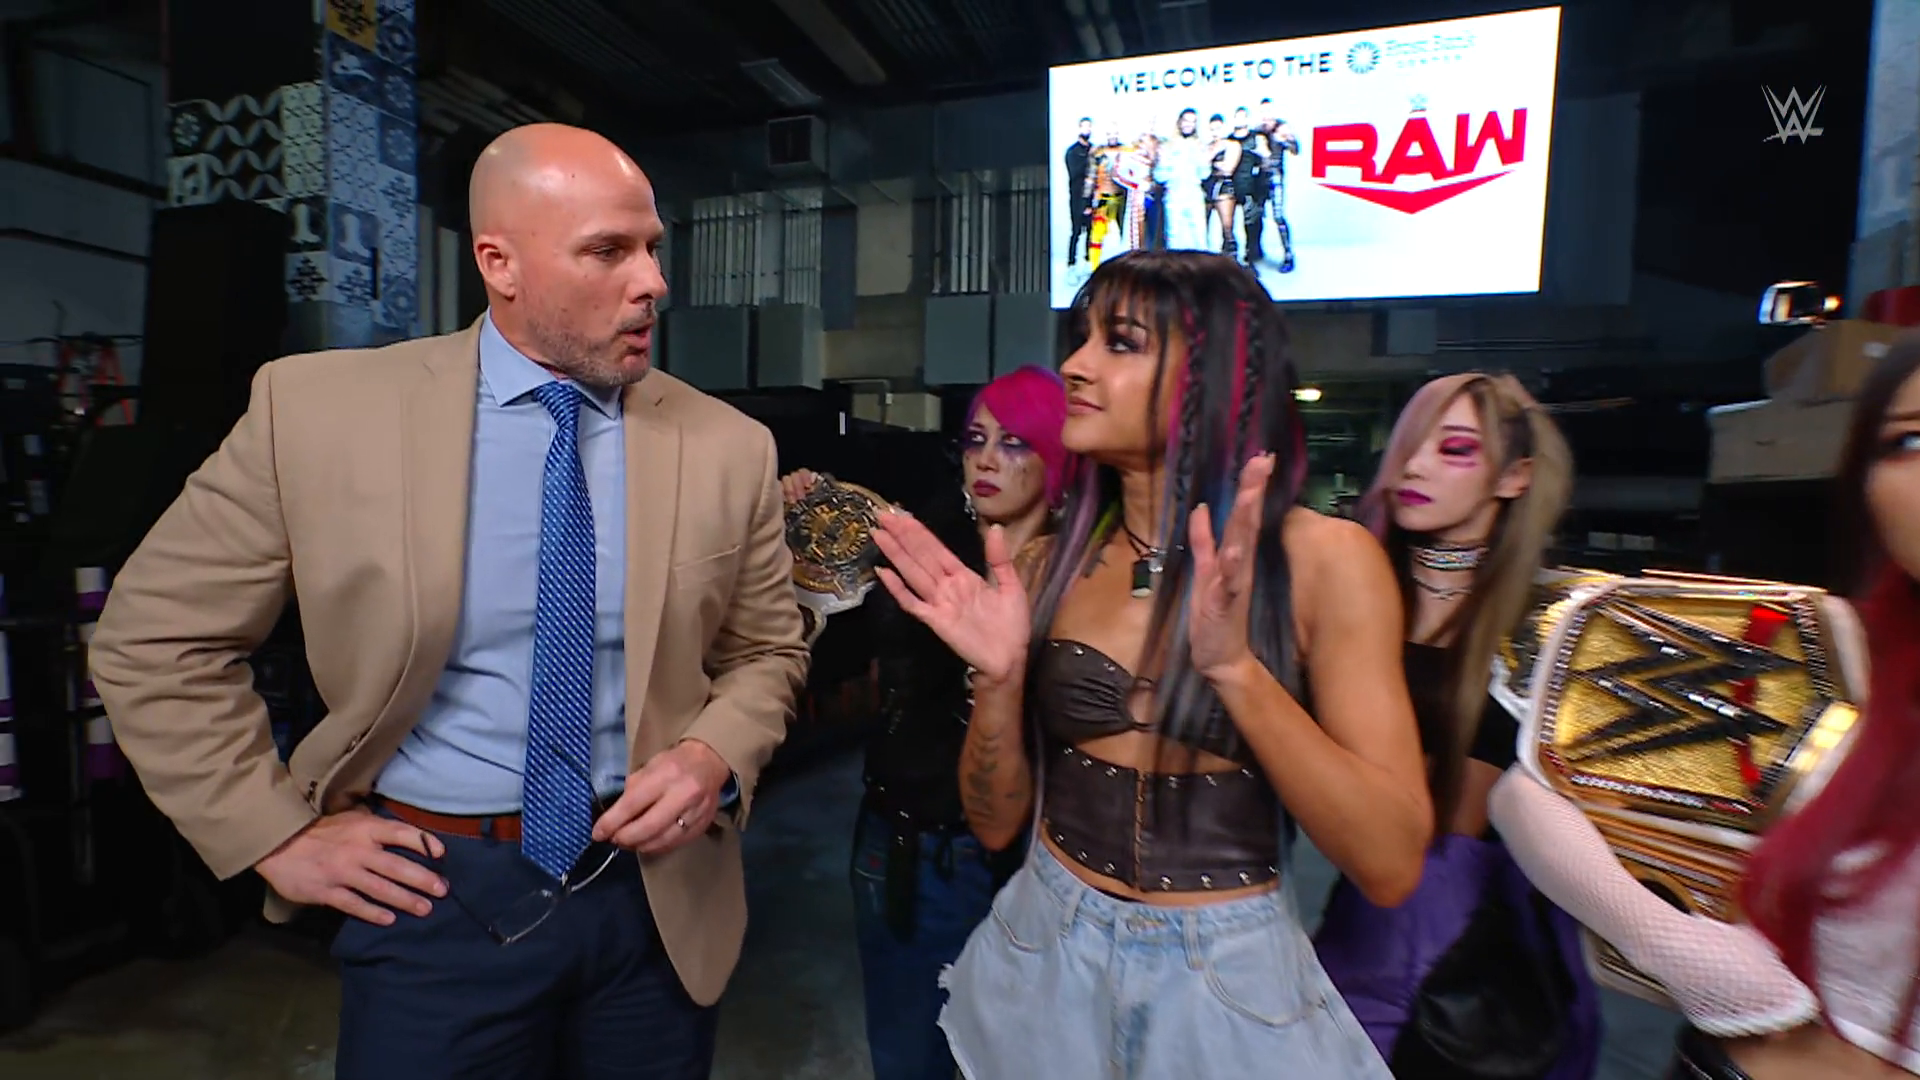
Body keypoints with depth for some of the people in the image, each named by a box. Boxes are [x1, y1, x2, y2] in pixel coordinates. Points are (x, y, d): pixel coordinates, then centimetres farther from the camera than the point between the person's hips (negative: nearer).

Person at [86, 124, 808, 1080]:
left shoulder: (726, 444, -6)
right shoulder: (318, 409, -8)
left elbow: (765, 650, 4)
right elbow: (153, 637, 1)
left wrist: (716, 758, -14)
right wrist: (279, 832, -2)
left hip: (659, 894, 2)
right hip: (435, 895, -1)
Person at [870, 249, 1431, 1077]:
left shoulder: (1323, 558, -12)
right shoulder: (1050, 565, -4)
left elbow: (1390, 866, -16)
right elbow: (997, 822, -1)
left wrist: (1236, 667, -28)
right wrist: (998, 677, -18)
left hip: (1231, 986, -2)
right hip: (1043, 961, 3)